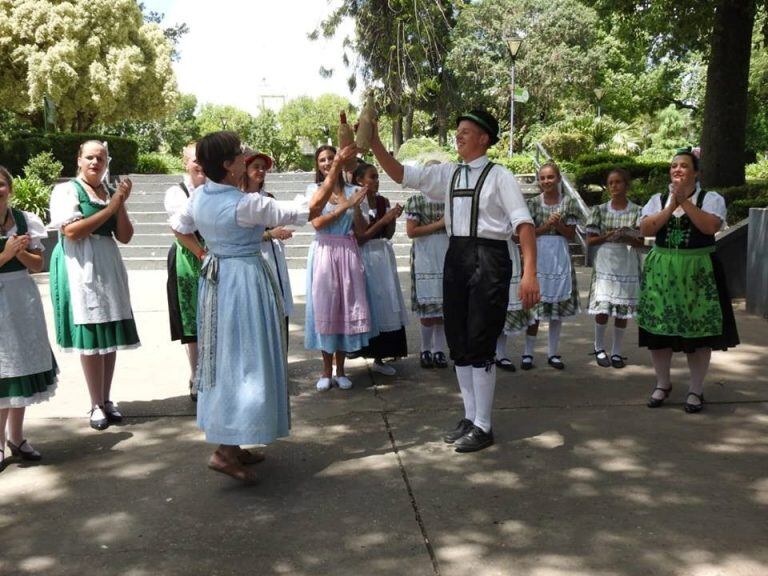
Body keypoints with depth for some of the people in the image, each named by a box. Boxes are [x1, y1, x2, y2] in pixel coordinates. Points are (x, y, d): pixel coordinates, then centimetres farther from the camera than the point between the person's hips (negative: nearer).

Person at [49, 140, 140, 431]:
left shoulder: (111, 192, 14)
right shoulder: (66, 190, -2)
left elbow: (125, 237, 9)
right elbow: (71, 232, -16)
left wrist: (121, 205, -5)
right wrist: (109, 208, -13)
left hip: (108, 267, 5)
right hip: (80, 268, -5)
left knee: (110, 335, 5)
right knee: (90, 337, -4)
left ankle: (106, 400, 17)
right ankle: (96, 405, 5)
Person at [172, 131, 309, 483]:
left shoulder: (199, 196, 2)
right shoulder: (246, 204, -20)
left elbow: (180, 229, 18)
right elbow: (303, 212, -16)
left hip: (215, 279, 8)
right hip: (245, 280, -8)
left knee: (224, 358, 14)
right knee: (245, 360, -4)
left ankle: (230, 444, 24)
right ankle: (225, 451, -6)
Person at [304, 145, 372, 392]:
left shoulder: (352, 191, 9)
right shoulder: (314, 189, 5)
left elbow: (361, 230, 7)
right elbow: (317, 222, -10)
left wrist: (356, 206, -8)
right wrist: (345, 206, -15)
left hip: (348, 253, 2)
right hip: (324, 253, -1)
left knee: (346, 306, 2)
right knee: (324, 307, 0)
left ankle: (341, 370, 13)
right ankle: (327, 371, 11)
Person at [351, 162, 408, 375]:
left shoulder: (383, 201, 8)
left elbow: (388, 234, 11)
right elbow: (358, 238, -15)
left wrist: (393, 218, -6)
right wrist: (382, 220, -18)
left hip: (383, 256, 6)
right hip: (365, 257, -6)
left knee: (385, 304, 9)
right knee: (369, 304, -4)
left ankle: (379, 358, 19)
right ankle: (367, 352, 7)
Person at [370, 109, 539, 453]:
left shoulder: (499, 176, -4)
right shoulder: (447, 174, 12)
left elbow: (523, 224, -11)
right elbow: (401, 174, 7)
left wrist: (530, 273, -22)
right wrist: (374, 141, -6)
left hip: (489, 260, -6)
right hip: (456, 257, 6)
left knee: (480, 343, -2)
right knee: (458, 342, 11)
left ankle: (483, 426, 12)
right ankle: (470, 417, 27)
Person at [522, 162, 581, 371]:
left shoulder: (568, 203, 4)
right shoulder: (533, 203, 2)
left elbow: (571, 234, 3)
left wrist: (558, 224, -14)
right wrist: (546, 225, -13)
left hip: (560, 257, 1)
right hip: (537, 257, -1)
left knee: (558, 306, 7)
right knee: (534, 306, -1)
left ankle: (553, 353, 17)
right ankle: (528, 353, 7)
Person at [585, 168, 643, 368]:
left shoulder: (637, 211, 3)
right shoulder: (600, 210, 4)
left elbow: (641, 242, 2)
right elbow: (590, 240, 3)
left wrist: (626, 238, -17)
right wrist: (607, 236, -13)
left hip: (627, 266, 0)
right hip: (604, 264, 0)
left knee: (622, 311, 4)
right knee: (602, 309, -7)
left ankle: (616, 351, 17)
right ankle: (599, 348, 13)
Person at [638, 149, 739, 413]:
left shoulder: (711, 198, -1)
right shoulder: (658, 200, 7)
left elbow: (711, 226, -19)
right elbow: (645, 229, -8)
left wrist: (685, 201, -18)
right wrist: (672, 205, -14)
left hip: (698, 271, -2)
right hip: (661, 271, 3)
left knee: (698, 330, 1)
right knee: (659, 329, 5)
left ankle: (696, 390, 16)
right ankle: (662, 384, 24)